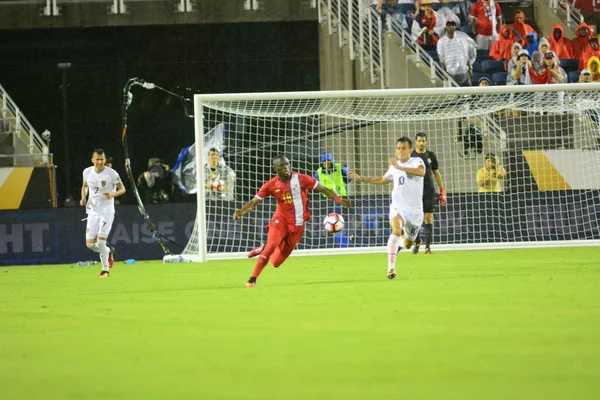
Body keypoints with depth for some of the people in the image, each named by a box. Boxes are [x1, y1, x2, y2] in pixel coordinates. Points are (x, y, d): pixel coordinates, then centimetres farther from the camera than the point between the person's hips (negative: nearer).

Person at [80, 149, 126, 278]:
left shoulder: (112, 174, -12)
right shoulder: (87, 172, 1)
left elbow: (122, 189, -3)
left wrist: (113, 194, -23)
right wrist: (83, 197, 0)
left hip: (107, 210, -5)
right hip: (93, 211, 5)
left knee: (100, 241, -16)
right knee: (90, 244, -1)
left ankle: (105, 270, -2)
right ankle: (108, 252, 30)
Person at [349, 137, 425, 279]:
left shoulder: (416, 161, -5)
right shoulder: (394, 166, 9)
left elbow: (421, 171, -31)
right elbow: (383, 179, 30)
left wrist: (400, 167, -37)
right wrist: (361, 179, 27)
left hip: (415, 210, -1)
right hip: (398, 207, 1)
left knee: (407, 245, 11)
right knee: (396, 230, -30)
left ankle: (402, 240, 50)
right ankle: (391, 267, -33)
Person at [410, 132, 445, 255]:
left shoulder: (431, 155, 7)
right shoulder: (410, 156, 3)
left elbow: (437, 173, 13)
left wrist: (442, 191, 10)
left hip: (429, 191, 1)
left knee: (428, 218, -4)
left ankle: (428, 246, -2)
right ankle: (417, 241, 20)